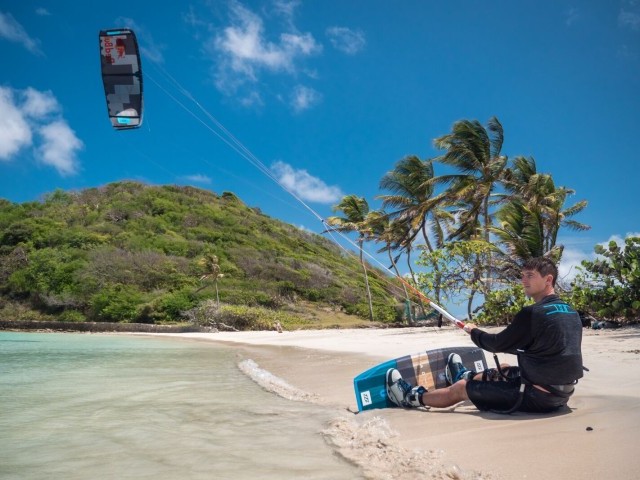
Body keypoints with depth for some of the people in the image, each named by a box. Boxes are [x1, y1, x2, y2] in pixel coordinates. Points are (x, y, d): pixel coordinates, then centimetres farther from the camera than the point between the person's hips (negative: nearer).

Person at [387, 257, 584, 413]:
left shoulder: (532, 313, -21)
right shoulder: (571, 313, 5)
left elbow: (498, 344, -10)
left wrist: (473, 331, 8)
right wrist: (509, 343, 20)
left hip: (538, 396, -8)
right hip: (561, 393, 8)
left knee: (460, 388, 6)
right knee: (504, 370, 33)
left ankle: (412, 396, 26)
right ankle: (465, 376, 61)